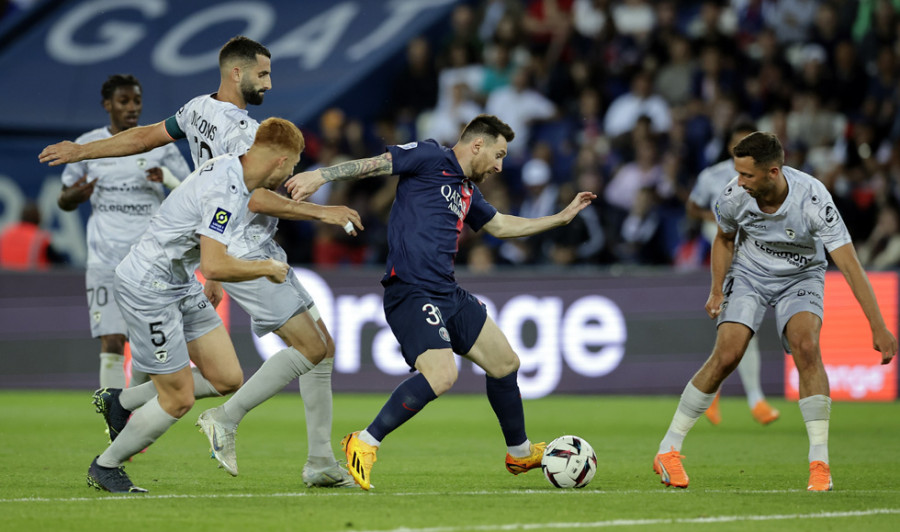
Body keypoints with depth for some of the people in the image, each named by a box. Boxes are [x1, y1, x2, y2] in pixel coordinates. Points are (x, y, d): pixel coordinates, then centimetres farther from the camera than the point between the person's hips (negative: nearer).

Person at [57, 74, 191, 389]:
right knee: (111, 342, -12)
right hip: (105, 258, 0)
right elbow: (64, 200, 14)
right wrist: (76, 195, -9)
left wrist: (169, 180, -16)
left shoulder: (159, 145, 4)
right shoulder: (87, 145, 7)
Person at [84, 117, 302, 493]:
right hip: (149, 289, -10)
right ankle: (104, 468, 17)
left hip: (183, 287, 10)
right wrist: (267, 268, -16)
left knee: (227, 380, 4)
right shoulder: (223, 191, -27)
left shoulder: (231, 169, 4)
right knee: (179, 399, -4)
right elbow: (215, 266, -32)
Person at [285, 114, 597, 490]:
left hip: (448, 294, 10)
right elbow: (375, 163, -9)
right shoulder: (431, 158, -2)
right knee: (442, 375, -27)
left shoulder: (467, 191, 22)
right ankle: (363, 444, -15)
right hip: (412, 292, -10)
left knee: (505, 362, 16)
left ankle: (519, 452, 37)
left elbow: (501, 225, 38)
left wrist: (561, 218, 42)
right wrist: (321, 176, -22)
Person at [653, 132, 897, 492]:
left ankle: (819, 463, -21)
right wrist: (717, 290, -3)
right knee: (726, 356, -16)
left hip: (800, 277, -1)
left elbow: (850, 265, -31)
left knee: (806, 346, -27)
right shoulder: (733, 196, -23)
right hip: (749, 275, 1)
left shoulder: (812, 199, -32)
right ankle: (668, 451, -2)